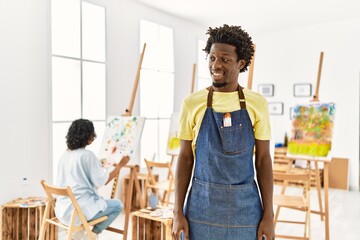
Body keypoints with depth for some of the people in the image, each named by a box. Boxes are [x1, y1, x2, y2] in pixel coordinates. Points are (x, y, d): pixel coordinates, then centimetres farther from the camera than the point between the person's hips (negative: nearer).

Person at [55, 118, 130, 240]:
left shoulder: (65, 155, 7)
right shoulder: (87, 155, -16)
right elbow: (103, 181, -11)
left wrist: (98, 164, 32)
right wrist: (120, 164, -1)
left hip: (62, 208, 8)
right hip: (79, 209, -8)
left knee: (100, 199, 34)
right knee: (117, 205, 11)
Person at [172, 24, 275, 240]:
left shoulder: (257, 104, -2)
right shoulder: (192, 103, -3)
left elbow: (263, 160, 1)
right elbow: (185, 159, 0)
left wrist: (268, 215, -2)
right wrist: (178, 212, -2)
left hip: (245, 206, 1)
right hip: (202, 204, 0)